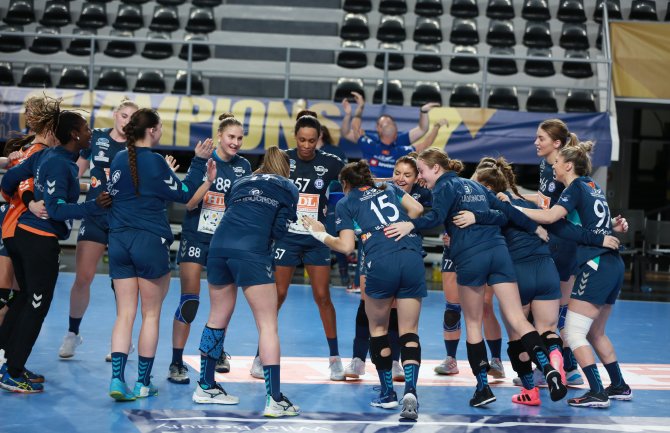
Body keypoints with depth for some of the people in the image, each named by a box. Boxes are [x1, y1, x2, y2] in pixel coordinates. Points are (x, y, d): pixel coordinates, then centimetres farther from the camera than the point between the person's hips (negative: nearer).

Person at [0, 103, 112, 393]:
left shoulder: (45, 156, 8)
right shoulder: (60, 164, -17)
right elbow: (56, 209, -23)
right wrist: (94, 206, -26)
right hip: (41, 240, -9)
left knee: (26, 298, 20)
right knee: (37, 306, 0)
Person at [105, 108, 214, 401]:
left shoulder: (119, 159, 4)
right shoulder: (155, 162, -10)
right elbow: (184, 194, -2)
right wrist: (199, 161, 3)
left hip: (119, 242, 5)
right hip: (151, 243, -5)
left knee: (125, 314, 6)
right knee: (151, 315, 7)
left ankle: (117, 378, -7)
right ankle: (143, 383, 11)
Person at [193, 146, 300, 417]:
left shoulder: (241, 183, 27)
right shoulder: (288, 189, 15)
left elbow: (229, 213, 21)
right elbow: (279, 230, 7)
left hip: (219, 245, 5)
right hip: (252, 252, -5)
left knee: (217, 318, 19)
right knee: (268, 325, -2)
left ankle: (205, 386, 28)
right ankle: (274, 399, -7)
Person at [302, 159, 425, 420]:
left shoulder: (345, 204, 15)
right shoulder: (389, 188, 26)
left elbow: (346, 246, 6)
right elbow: (417, 209, 13)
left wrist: (321, 235, 21)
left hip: (380, 263, -3)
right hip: (412, 258, 3)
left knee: (378, 328, 18)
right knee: (409, 332, 5)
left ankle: (388, 393, 19)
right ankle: (410, 389, -17)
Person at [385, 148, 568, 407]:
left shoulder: (445, 187, 4)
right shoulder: (475, 186, 25)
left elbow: (436, 216, -16)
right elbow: (506, 209, 26)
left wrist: (411, 225, -30)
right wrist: (536, 228, 35)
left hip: (470, 257, -5)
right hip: (498, 250, 5)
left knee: (473, 324, 8)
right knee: (516, 319, 0)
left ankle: (483, 387, 9)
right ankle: (547, 366, -20)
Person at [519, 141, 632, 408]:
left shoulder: (576, 187, -7)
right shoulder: (592, 187, 17)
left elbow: (550, 216, -21)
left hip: (596, 265, -9)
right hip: (613, 265, 9)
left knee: (574, 333, -8)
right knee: (595, 333, 19)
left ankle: (597, 393, -12)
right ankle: (619, 387, 25)